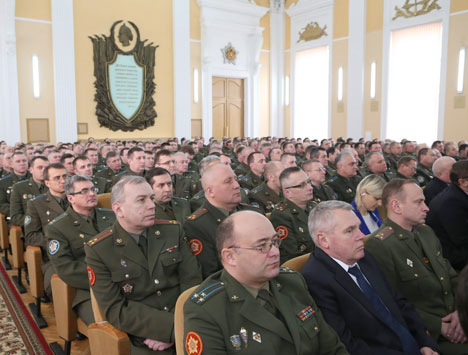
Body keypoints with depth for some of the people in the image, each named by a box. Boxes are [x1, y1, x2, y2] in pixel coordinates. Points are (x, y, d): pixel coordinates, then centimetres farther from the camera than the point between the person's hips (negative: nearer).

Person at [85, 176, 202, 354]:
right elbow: (115, 309, -9)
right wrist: (171, 327, -17)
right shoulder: (98, 250, -5)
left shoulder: (173, 230, 3)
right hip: (143, 340, -2)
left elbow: (192, 280, 1)